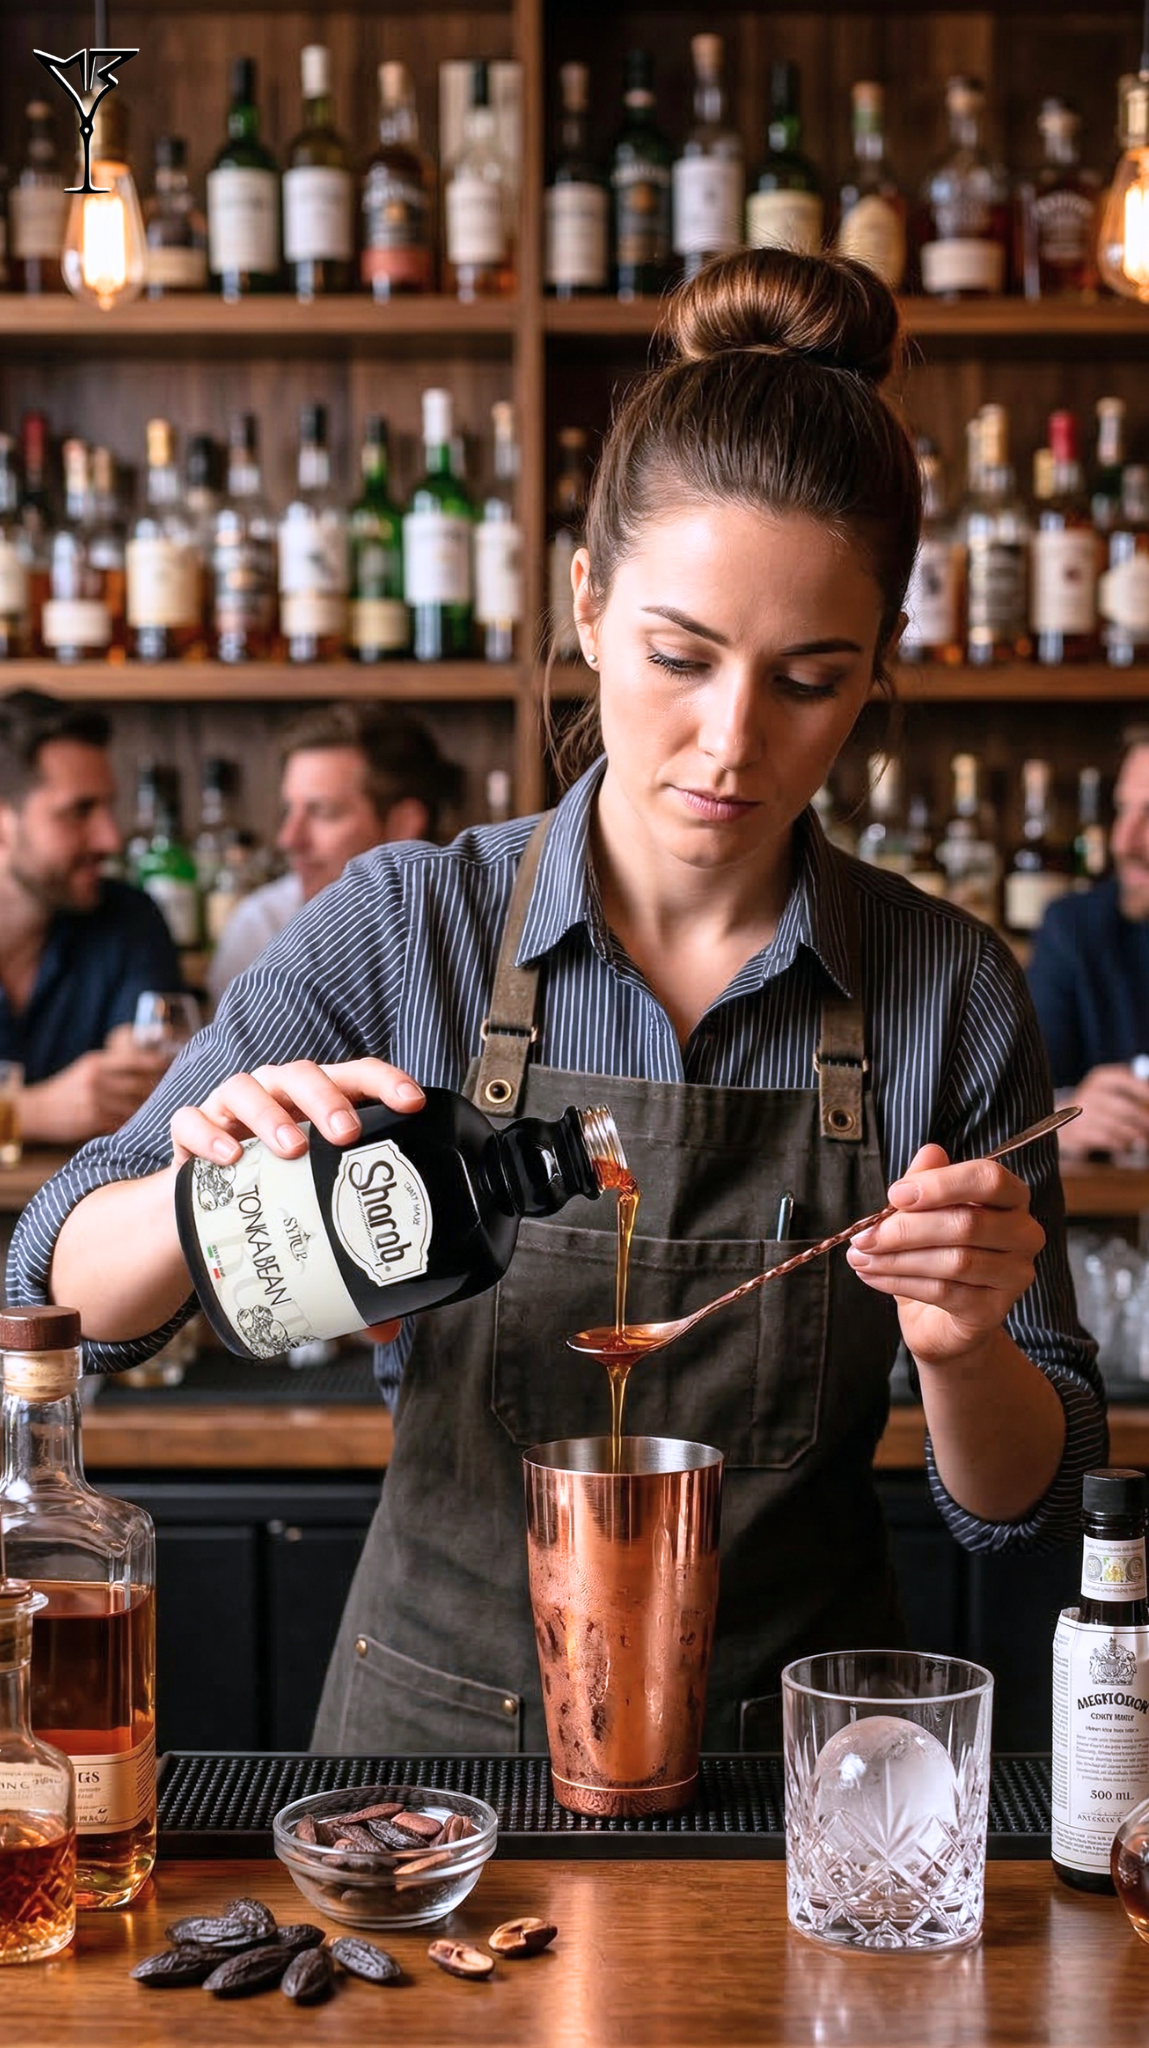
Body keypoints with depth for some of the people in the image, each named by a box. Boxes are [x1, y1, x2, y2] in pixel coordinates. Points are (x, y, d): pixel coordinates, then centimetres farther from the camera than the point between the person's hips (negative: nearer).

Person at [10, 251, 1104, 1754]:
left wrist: (962, 1347, -20)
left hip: (795, 1748, 2)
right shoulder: (408, 929, -6)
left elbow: (1025, 1510, 1)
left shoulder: (951, 993, -4)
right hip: (443, 1728, -1)